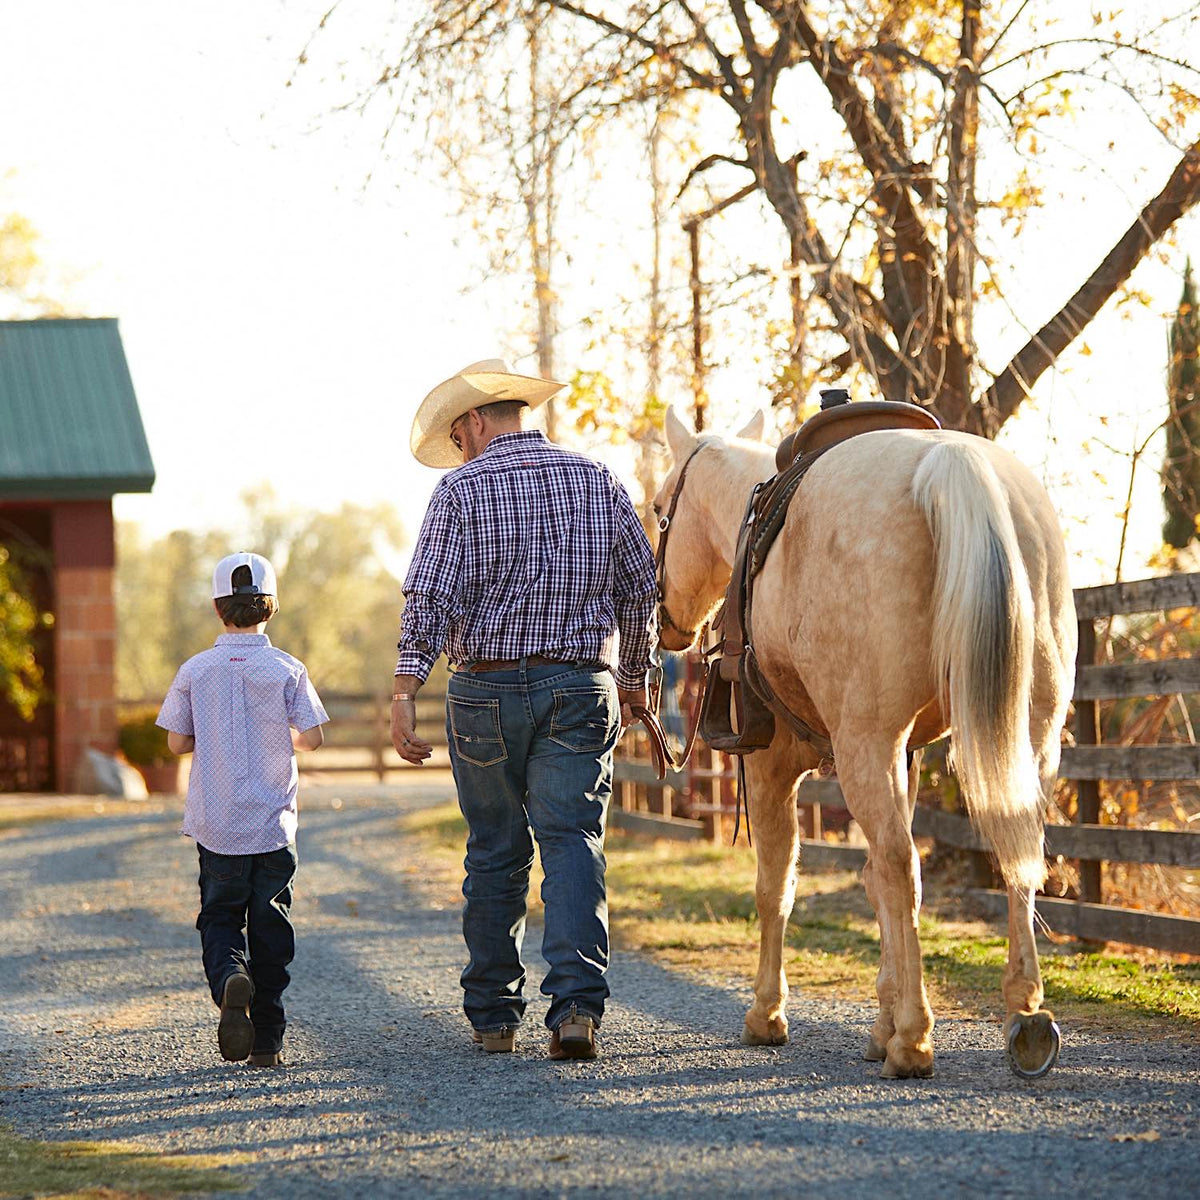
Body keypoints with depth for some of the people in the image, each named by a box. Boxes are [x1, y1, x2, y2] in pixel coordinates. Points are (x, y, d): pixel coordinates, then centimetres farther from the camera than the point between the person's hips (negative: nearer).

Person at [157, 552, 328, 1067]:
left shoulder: (195, 671, -3)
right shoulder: (287, 670, -6)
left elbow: (176, 742, -2)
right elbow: (311, 737, -7)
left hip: (216, 825, 0)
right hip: (273, 822, 0)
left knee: (219, 915, 11)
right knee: (270, 923, 9)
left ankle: (230, 976, -22)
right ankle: (267, 1039, 9)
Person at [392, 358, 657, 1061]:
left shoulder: (463, 489, -4)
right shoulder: (597, 481, 7)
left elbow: (430, 597, -12)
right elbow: (642, 587, 11)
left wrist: (406, 692, -14)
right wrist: (633, 678, 22)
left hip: (487, 690, -1)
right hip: (583, 688, 2)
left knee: (495, 853, 10)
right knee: (573, 843, -2)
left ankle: (493, 1016, 18)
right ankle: (578, 1000, -20)